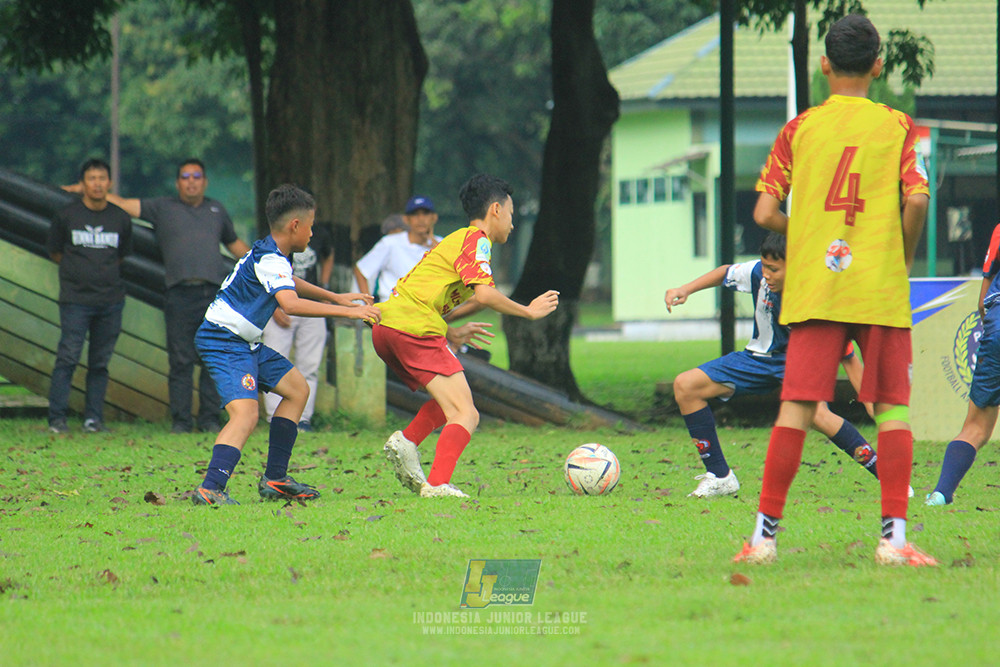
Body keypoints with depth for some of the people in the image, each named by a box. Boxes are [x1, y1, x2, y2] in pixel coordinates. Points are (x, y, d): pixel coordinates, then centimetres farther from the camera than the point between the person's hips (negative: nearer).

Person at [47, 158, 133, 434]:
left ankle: (94, 418, 10)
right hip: (75, 299, -3)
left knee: (100, 362, 4)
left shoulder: (121, 219, 8)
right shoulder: (66, 216, 1)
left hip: (111, 300, 3)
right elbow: (55, 252, 12)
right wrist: (80, 270, 11)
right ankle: (57, 418, -4)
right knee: (68, 358, -8)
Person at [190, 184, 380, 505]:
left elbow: (290, 283, 37)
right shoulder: (270, 259, -20)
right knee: (245, 414, -27)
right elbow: (290, 304, -36)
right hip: (224, 343, -11)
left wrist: (336, 297, 37)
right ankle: (210, 490, -39)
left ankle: (274, 479, 20)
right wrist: (347, 311, -33)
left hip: (244, 344, 11)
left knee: (297, 389, 19)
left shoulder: (271, 253, 13)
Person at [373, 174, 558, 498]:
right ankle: (437, 485, -26)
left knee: (452, 403, 22)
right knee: (466, 416, -10)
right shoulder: (476, 239, 0)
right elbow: (484, 294, -14)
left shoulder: (454, 240, 28)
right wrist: (529, 311, -1)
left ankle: (406, 440, -1)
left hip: (385, 326, 9)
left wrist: (450, 334, 26)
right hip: (415, 328, -9)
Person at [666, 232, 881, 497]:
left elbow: (848, 358, -21)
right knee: (685, 386, -8)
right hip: (761, 356, 5)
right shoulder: (759, 272, -19)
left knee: (815, 412, -38)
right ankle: (720, 477, 0)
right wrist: (685, 290, -3)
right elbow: (726, 273, 5)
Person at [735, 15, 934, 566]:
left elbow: (764, 214, 1)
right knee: (892, 408, 2)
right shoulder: (898, 127, 2)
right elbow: (916, 200, -11)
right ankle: (894, 537, -5)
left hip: (812, 288, 1)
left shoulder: (799, 128, 6)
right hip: (881, 291, -1)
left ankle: (765, 535, 1)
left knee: (796, 407, 1)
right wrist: (902, 258, 6)